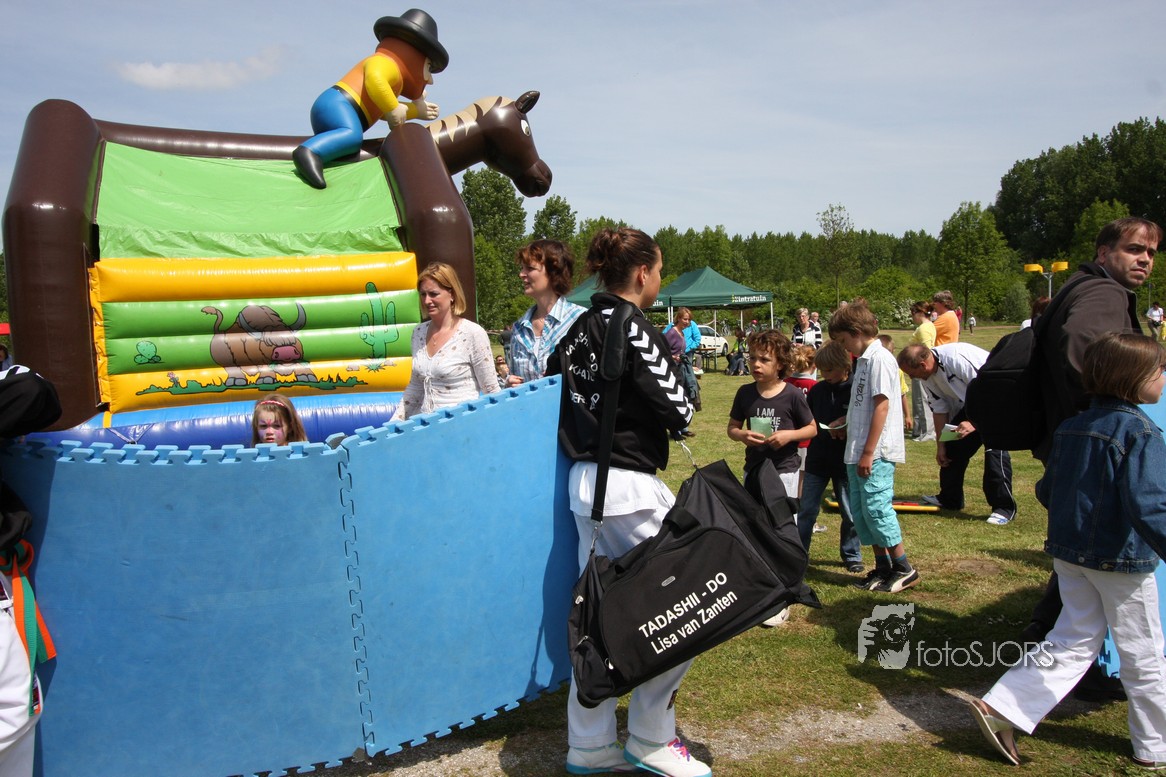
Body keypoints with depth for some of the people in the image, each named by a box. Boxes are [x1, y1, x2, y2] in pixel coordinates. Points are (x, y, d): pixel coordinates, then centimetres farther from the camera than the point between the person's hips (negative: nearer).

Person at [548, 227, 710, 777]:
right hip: (630, 487, -9)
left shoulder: (579, 328, 10)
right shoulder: (634, 330, -14)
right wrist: (673, 359, 3)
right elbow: (679, 412, -14)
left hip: (585, 481, 9)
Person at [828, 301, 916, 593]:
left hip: (876, 453, -10)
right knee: (860, 510, 13)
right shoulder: (864, 360, 15)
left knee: (876, 507, -6)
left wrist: (869, 452, -20)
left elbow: (882, 406, -19)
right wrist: (844, 423, 12)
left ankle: (903, 569, 7)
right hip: (857, 452, 10)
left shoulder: (879, 359, -14)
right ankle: (882, 566, 23)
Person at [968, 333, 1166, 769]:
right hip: (1122, 559, -6)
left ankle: (1000, 709, 5)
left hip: (1070, 552, 7)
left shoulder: (1070, 427, 5)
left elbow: (1046, 491, 13)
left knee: (1074, 641, 13)